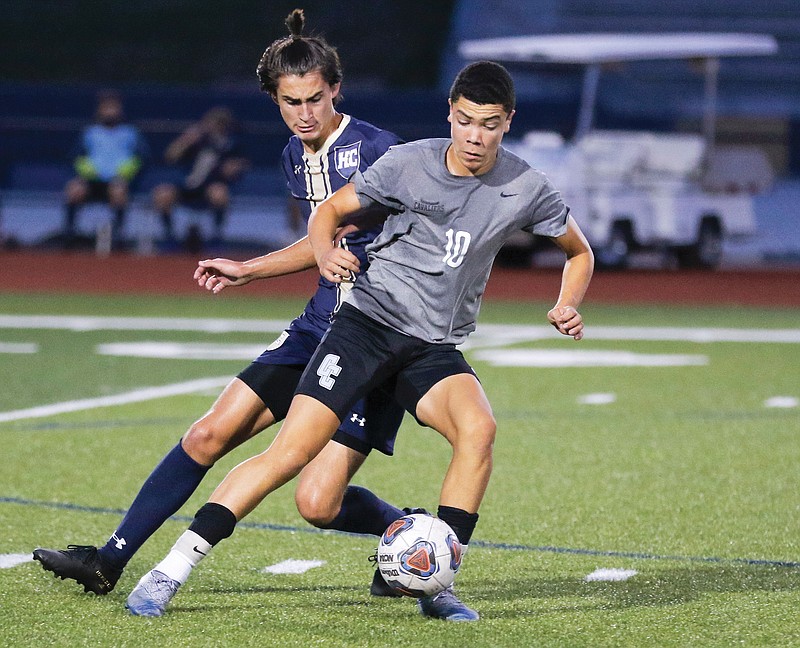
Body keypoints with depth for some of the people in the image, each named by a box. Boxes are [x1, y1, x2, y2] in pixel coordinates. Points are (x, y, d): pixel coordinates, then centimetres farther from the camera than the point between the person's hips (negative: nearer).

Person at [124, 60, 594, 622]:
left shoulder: (526, 189, -3)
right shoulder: (410, 162, -7)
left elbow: (580, 252, 15)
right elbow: (329, 211, 5)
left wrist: (568, 305, -4)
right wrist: (326, 253, -18)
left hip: (437, 348, 2)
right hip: (369, 321, -2)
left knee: (478, 429, -29)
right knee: (293, 448, -16)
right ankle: (173, 570, -12)